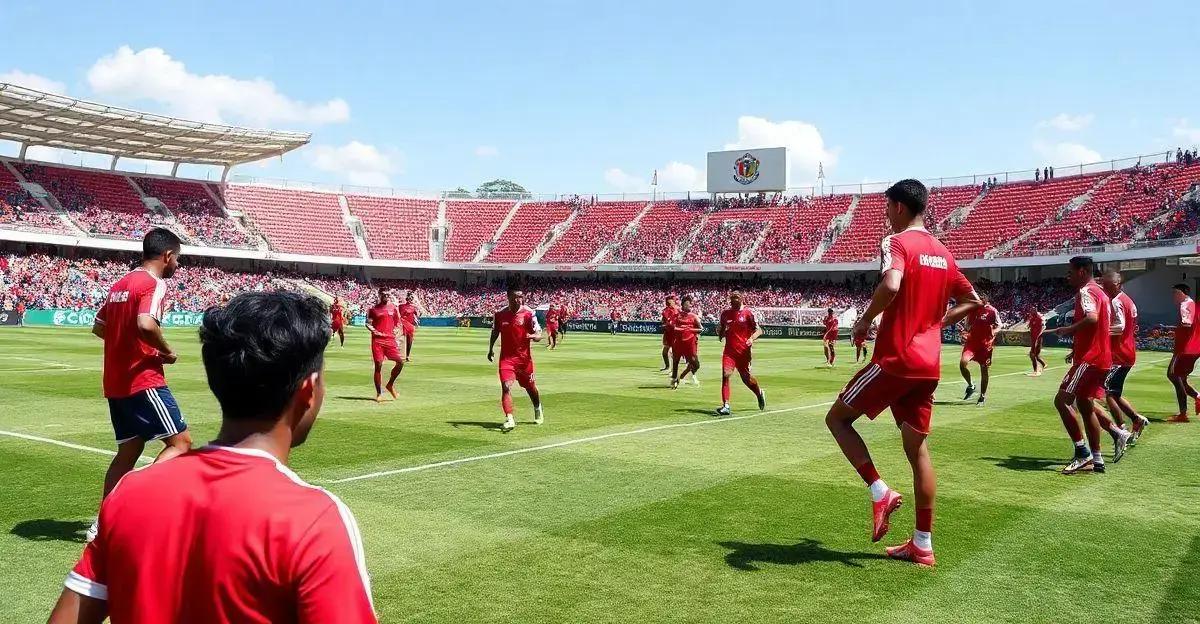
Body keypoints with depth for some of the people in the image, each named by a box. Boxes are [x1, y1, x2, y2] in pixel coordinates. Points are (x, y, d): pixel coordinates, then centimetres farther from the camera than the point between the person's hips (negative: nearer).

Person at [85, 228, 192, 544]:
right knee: (181, 442, -4)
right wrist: (167, 351, -13)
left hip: (115, 382, 9)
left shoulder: (121, 283, 16)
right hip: (143, 380, -9)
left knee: (129, 450, 15)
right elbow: (146, 324, -28)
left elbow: (98, 327, 23)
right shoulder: (154, 284, -12)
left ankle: (103, 524, 16)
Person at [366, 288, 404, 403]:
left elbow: (397, 322, 20)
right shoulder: (373, 308, 3)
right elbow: (368, 323, 3)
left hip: (390, 339, 3)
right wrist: (374, 331, -14)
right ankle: (379, 393, 5)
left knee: (400, 361, -7)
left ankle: (390, 384, 15)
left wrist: (396, 331, 5)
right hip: (377, 340, -3)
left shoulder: (393, 307, 11)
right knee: (378, 365, -4)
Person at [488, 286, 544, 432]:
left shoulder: (529, 314, -9)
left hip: (524, 357, -1)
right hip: (506, 357, 1)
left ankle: (538, 410, 46)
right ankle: (509, 420, -19)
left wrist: (532, 336, -34)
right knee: (506, 386, -18)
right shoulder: (500, 315, -1)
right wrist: (491, 349, 8)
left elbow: (539, 335, -12)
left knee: (530, 387, 16)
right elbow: (495, 332, 17)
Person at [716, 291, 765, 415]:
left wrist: (752, 338, -22)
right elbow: (721, 332, 21)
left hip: (743, 350, -2)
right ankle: (726, 406, -17)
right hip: (729, 350, 2)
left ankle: (760, 393, 40)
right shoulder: (725, 314, 9)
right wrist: (720, 332, -3)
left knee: (746, 378, 7)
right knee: (726, 375, -16)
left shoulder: (748, 313, -2)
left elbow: (758, 330, -3)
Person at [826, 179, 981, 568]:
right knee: (917, 449, 11)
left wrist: (865, 320, -16)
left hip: (895, 358, -8)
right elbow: (972, 302, 24)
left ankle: (881, 493, -2)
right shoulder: (942, 252, 15)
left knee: (837, 418, 8)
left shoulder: (897, 243, -10)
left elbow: (891, 285, -31)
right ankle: (922, 545, 14)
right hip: (928, 364, 8)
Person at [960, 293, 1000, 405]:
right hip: (972, 342, 2)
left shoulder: (992, 311, -3)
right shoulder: (973, 309, 8)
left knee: (984, 370, 4)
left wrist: (994, 331, -21)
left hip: (985, 344, -2)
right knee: (962, 362, -20)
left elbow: (998, 325, -1)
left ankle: (983, 396, 17)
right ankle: (970, 386, 3)